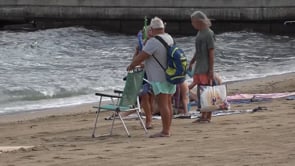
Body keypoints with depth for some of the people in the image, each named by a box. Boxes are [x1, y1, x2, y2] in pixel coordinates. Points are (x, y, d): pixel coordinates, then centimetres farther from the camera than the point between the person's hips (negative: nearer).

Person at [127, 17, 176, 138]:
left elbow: (140, 57, -14)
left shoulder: (153, 42, -19)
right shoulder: (169, 38, 8)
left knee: (162, 104, -8)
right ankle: (167, 130, 16)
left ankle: (165, 131, -8)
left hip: (159, 79, -9)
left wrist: (131, 66, 3)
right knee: (168, 104, 12)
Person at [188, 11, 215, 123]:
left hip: (206, 68, -9)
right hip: (198, 67, 9)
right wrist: (191, 63, 23)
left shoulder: (208, 34, -11)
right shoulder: (199, 33, 15)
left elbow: (211, 52, -15)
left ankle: (208, 116, -3)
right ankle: (203, 115, 14)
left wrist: (211, 69, -18)